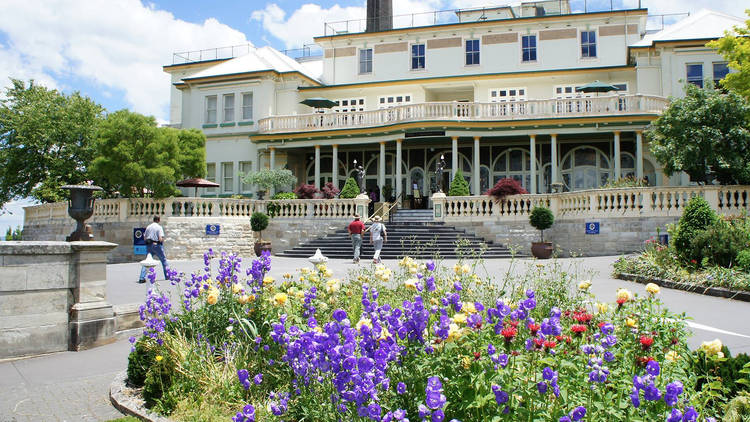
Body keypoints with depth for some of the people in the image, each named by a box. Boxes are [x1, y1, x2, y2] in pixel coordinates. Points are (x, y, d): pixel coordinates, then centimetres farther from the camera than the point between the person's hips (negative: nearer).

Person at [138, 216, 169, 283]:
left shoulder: (148, 227, 7)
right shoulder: (159, 227, -9)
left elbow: (144, 238, 9)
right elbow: (160, 239, -16)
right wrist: (163, 240, 5)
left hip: (149, 245, 4)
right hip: (157, 245, -4)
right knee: (163, 260, 11)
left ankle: (142, 278, -3)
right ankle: (167, 276, 16)